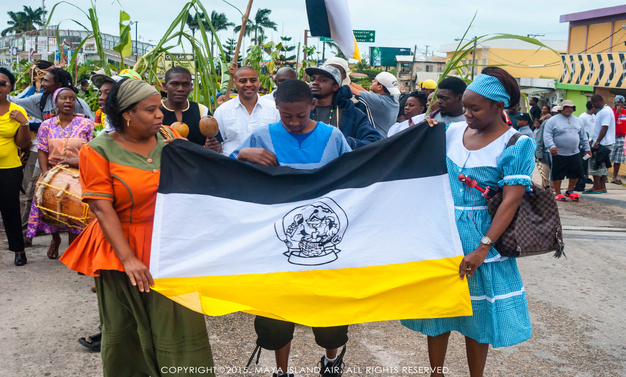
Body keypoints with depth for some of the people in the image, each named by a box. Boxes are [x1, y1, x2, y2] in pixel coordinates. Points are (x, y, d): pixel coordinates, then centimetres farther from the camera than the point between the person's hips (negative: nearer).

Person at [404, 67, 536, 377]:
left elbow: (511, 201, -16)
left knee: (477, 314, 7)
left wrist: (482, 249, -23)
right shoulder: (454, 131, 5)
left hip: (479, 237, -4)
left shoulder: (517, 144, -10)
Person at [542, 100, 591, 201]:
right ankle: (558, 193, 13)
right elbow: (547, 135, -12)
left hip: (575, 153, 5)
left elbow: (583, 136, 21)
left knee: (576, 173, 6)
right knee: (558, 174, 0)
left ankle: (570, 191, 23)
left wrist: (587, 148, 17)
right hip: (559, 154, -5)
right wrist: (551, 146, -25)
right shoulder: (553, 120, -4)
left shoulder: (577, 121, 14)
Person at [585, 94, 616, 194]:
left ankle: (596, 188, -4)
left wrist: (597, 142, -24)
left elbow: (604, 128, -23)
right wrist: (593, 140, 23)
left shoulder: (605, 111, -17)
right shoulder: (602, 110, 16)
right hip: (605, 144, 11)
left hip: (602, 144, -11)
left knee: (594, 164, -7)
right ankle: (602, 187, 18)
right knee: (602, 165, 13)